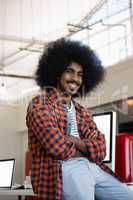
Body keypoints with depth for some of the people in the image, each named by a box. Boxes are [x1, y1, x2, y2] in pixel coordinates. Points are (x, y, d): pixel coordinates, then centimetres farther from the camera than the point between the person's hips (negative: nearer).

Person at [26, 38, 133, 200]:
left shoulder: (82, 112, 22)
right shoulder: (39, 104, 1)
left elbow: (100, 150, 9)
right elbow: (59, 149, -13)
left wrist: (72, 141, -7)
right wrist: (85, 147, 6)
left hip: (92, 168, 7)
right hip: (61, 170, -7)